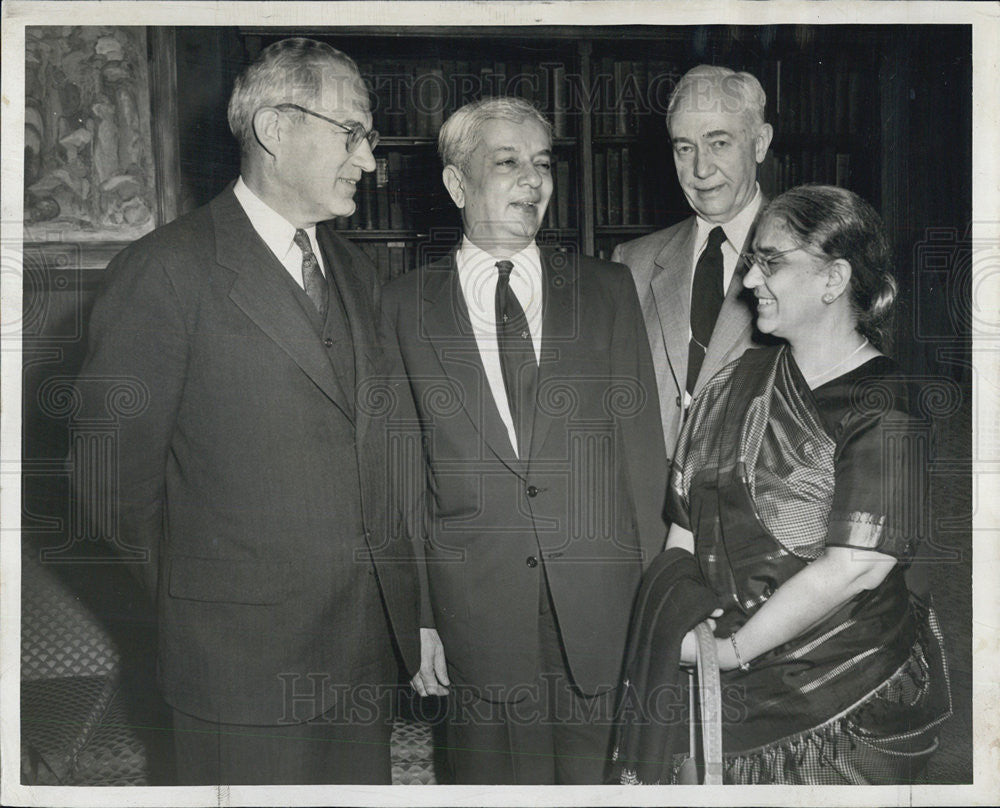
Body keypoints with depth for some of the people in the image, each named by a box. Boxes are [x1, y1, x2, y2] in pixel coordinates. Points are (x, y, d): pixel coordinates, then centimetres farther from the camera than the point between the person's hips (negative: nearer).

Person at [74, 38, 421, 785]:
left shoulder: (358, 272, 13)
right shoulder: (168, 269, -9)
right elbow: (116, 478, -7)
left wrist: (414, 606, 8)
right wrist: (184, 620, 2)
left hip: (371, 651, 6)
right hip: (246, 664, -6)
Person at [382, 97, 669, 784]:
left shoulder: (608, 291, 5)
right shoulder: (405, 307, 2)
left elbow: (642, 449, 4)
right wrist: (415, 615, -1)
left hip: (604, 609, 1)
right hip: (478, 614, -1)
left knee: (602, 775, 11)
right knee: (499, 778, 9)